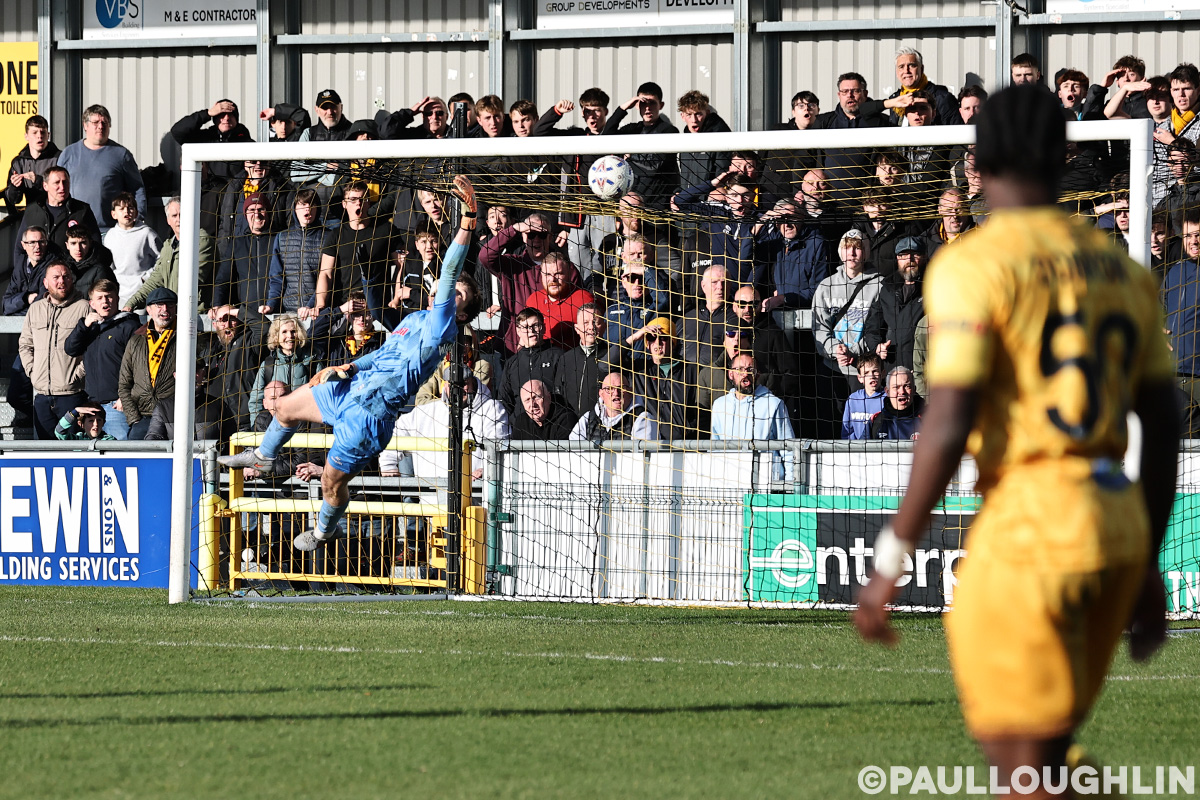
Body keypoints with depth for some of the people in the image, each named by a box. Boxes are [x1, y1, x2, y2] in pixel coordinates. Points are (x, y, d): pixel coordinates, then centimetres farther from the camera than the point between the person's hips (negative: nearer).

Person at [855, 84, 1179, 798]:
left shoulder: (973, 266, -7)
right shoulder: (1122, 270, 14)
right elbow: (1164, 428, 16)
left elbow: (948, 427, -15)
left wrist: (892, 562, -9)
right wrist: (1148, 565, 23)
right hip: (1120, 522, 7)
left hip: (1028, 525, -7)